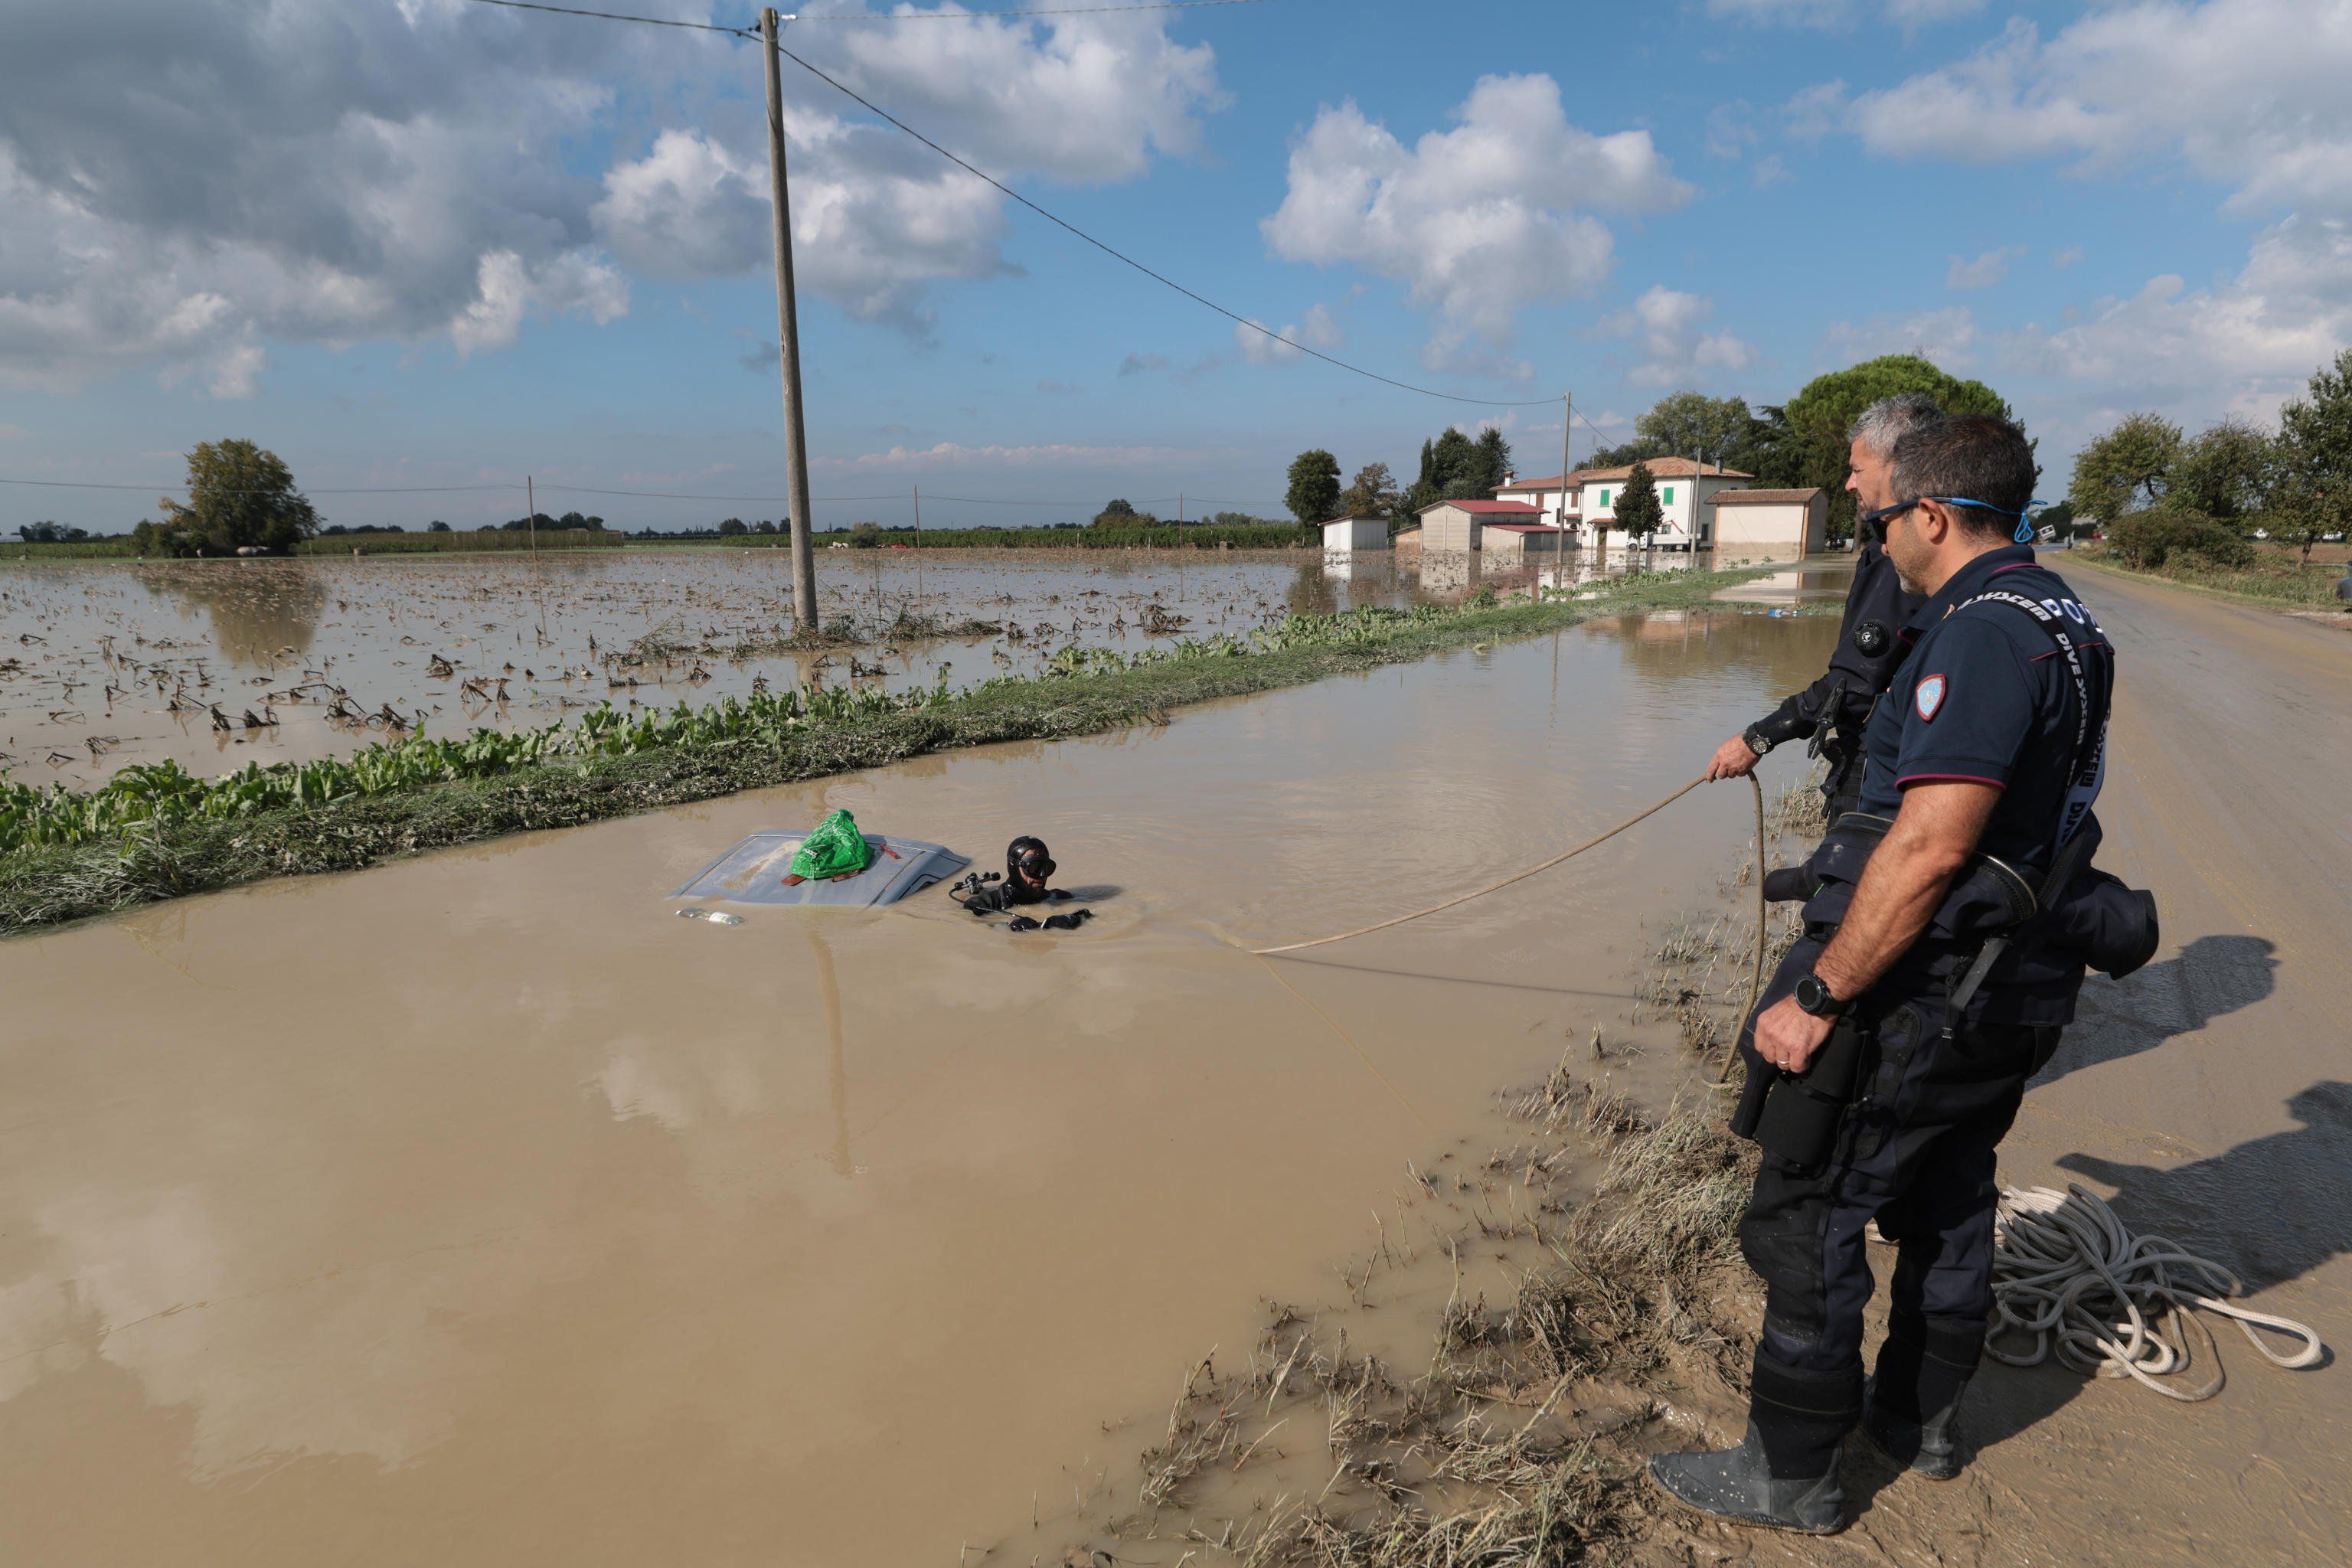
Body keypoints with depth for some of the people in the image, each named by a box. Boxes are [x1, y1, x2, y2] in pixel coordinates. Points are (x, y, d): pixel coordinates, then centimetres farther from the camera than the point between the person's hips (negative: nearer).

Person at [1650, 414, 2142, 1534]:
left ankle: (1790, 1474, 15)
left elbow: (1930, 847, -29)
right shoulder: (2060, 621, 11)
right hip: (2014, 984, 10)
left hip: (1925, 989, -10)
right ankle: (1919, 1418, 41)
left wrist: (1816, 994, -24)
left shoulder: (1984, 629, -22)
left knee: (1804, 1220, 1)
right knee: (1948, 1201, 23)